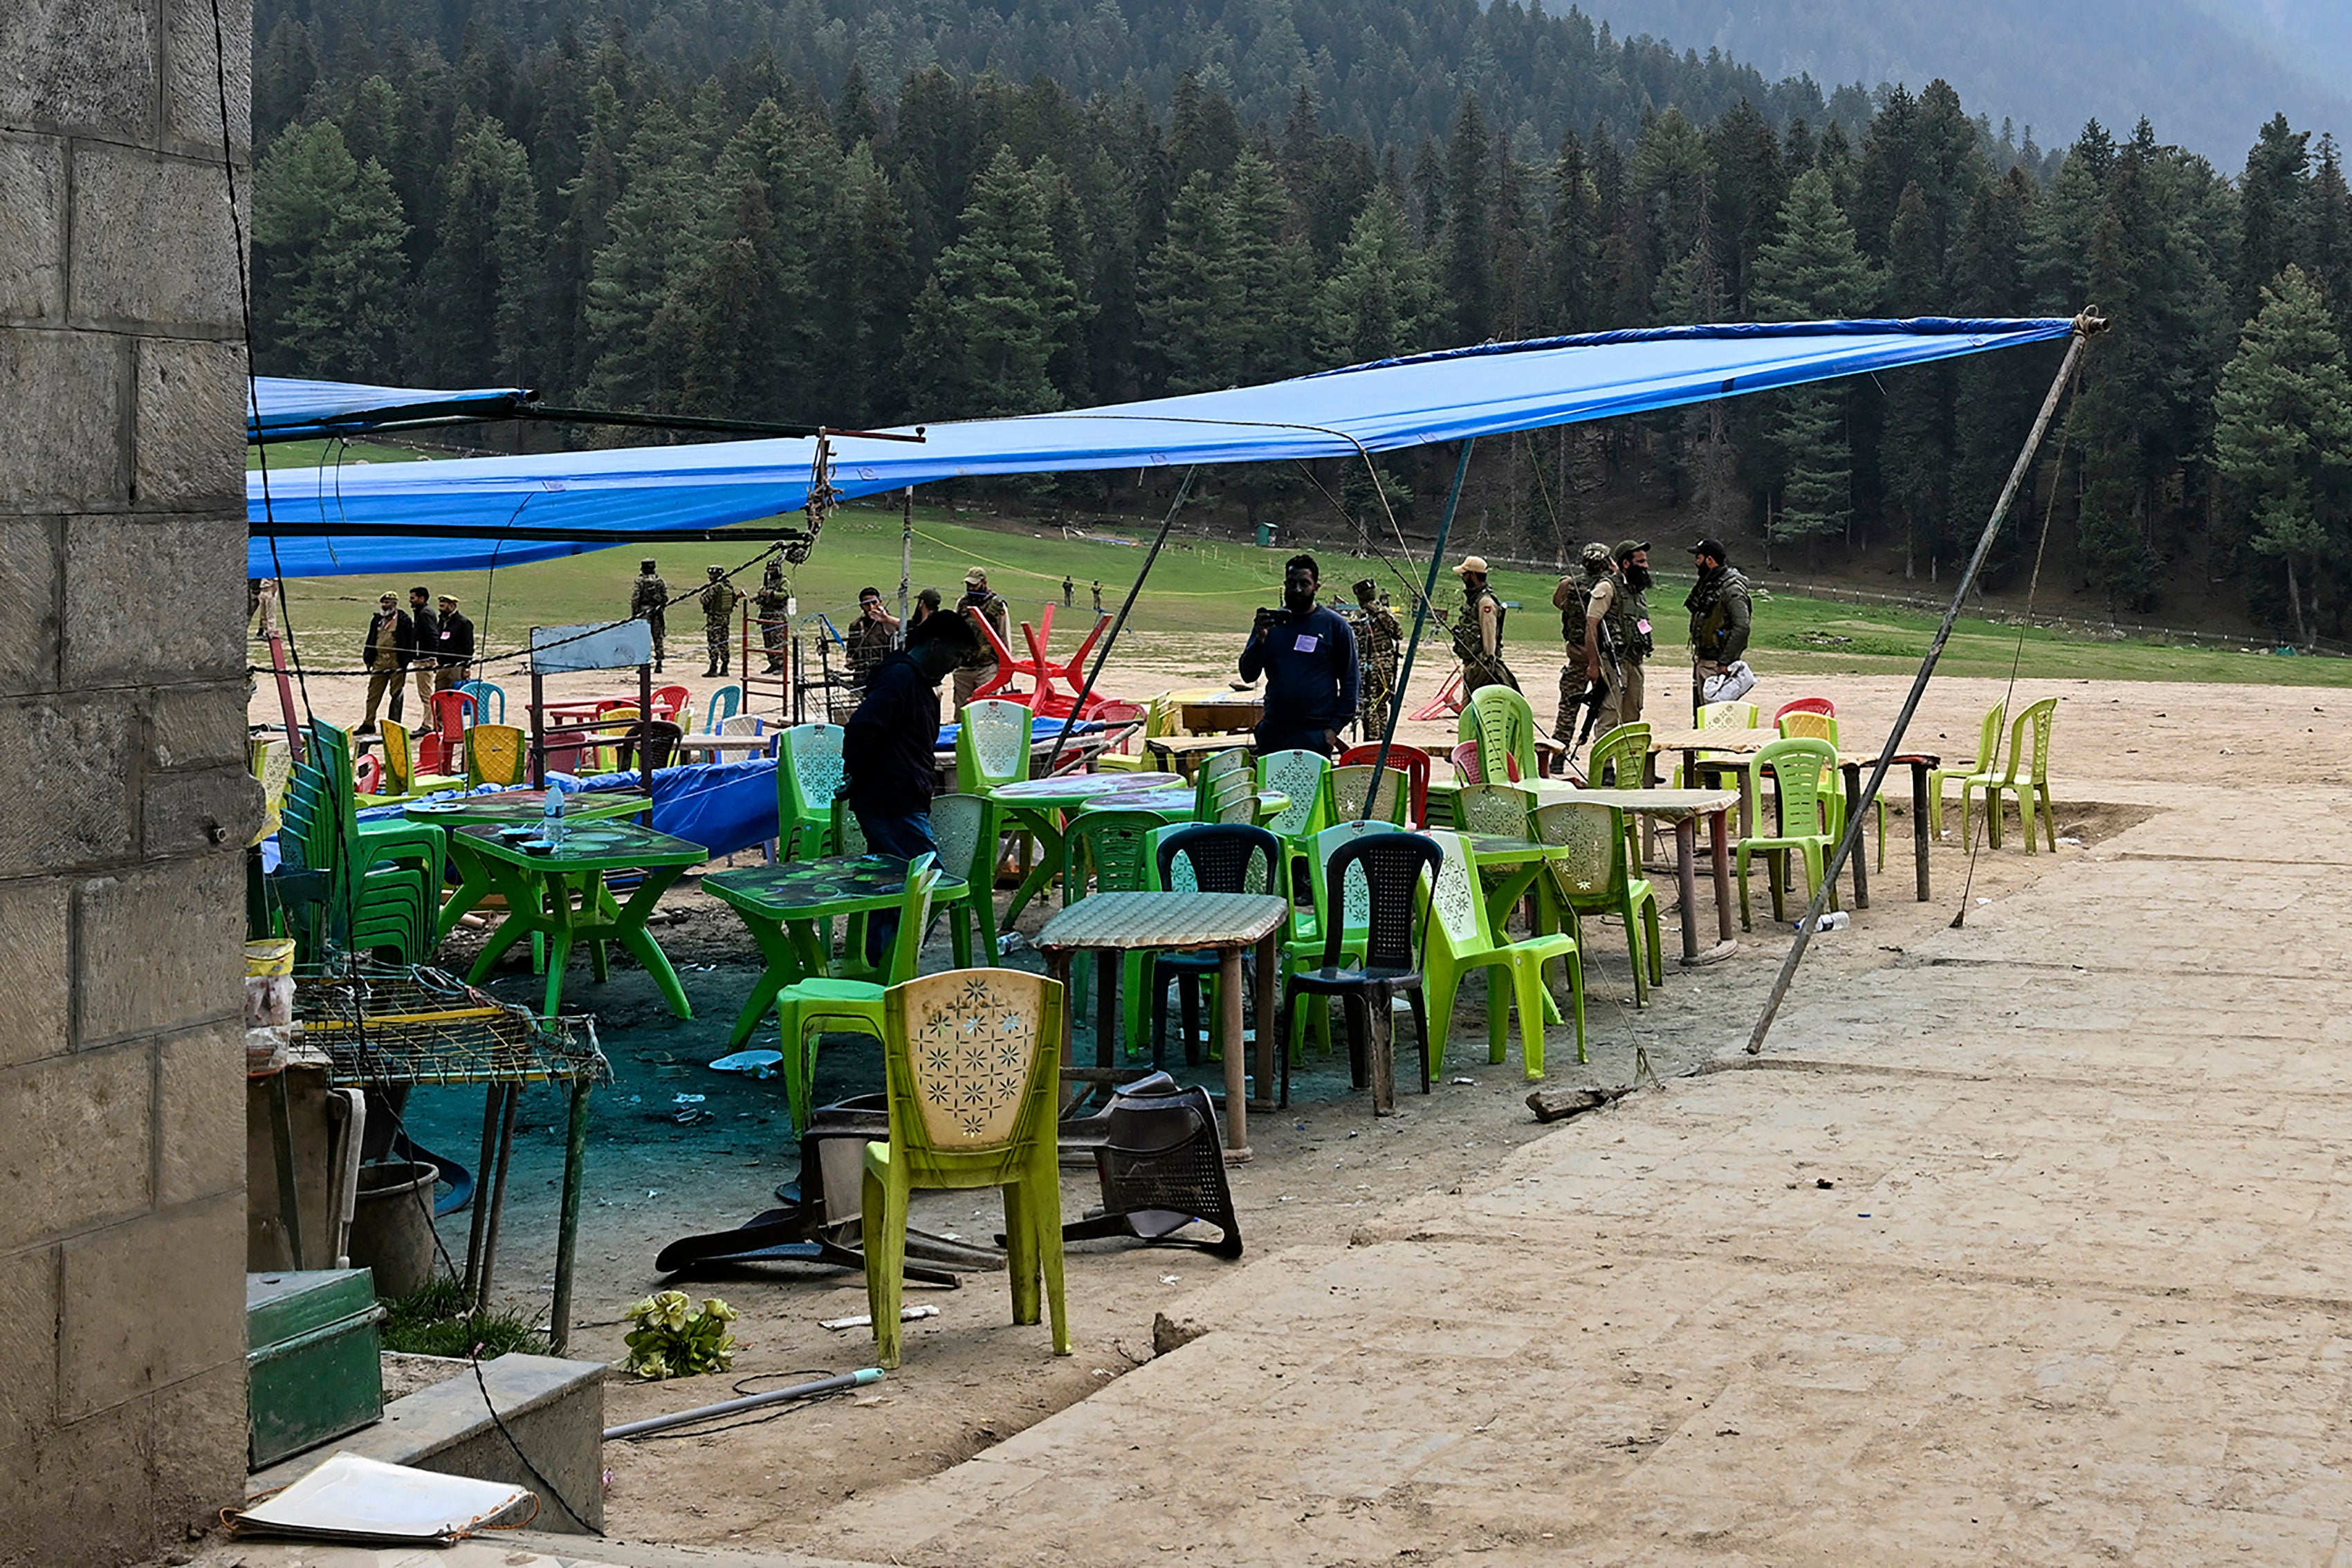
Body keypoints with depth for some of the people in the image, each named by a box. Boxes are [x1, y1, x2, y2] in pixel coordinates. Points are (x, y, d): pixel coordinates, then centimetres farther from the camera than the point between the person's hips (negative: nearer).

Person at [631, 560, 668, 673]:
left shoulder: (640, 581, -6)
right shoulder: (660, 581, 6)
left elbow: (635, 599, -9)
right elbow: (666, 597, 6)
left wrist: (634, 614, -4)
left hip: (644, 611, -4)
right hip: (657, 612, 4)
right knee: (658, 638, 8)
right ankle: (659, 665, 8)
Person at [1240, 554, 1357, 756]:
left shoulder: (1334, 625, 1)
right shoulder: (1271, 621, 9)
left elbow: (1349, 681, 3)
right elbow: (1248, 675, 5)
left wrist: (1335, 727, -6)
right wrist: (1260, 640, -13)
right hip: (1273, 732, 3)